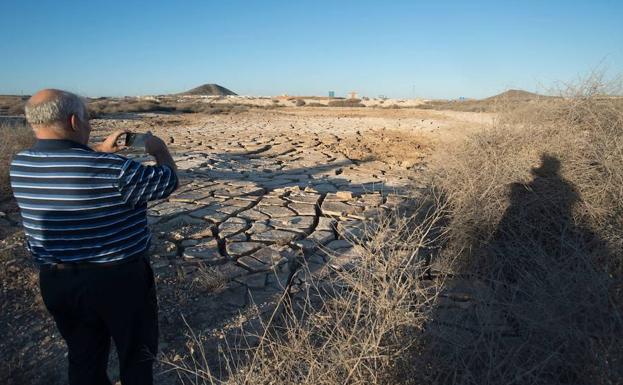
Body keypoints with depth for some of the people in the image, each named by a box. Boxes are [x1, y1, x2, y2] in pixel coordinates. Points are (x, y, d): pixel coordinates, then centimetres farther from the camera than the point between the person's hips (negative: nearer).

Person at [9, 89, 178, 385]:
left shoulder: (20, 165, -5)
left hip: (54, 281, 6)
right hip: (119, 279, -6)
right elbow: (167, 181, -11)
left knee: (83, 359, 24)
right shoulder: (111, 169, -25)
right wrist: (159, 148, 6)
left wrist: (101, 150, 18)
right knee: (136, 354, 18)